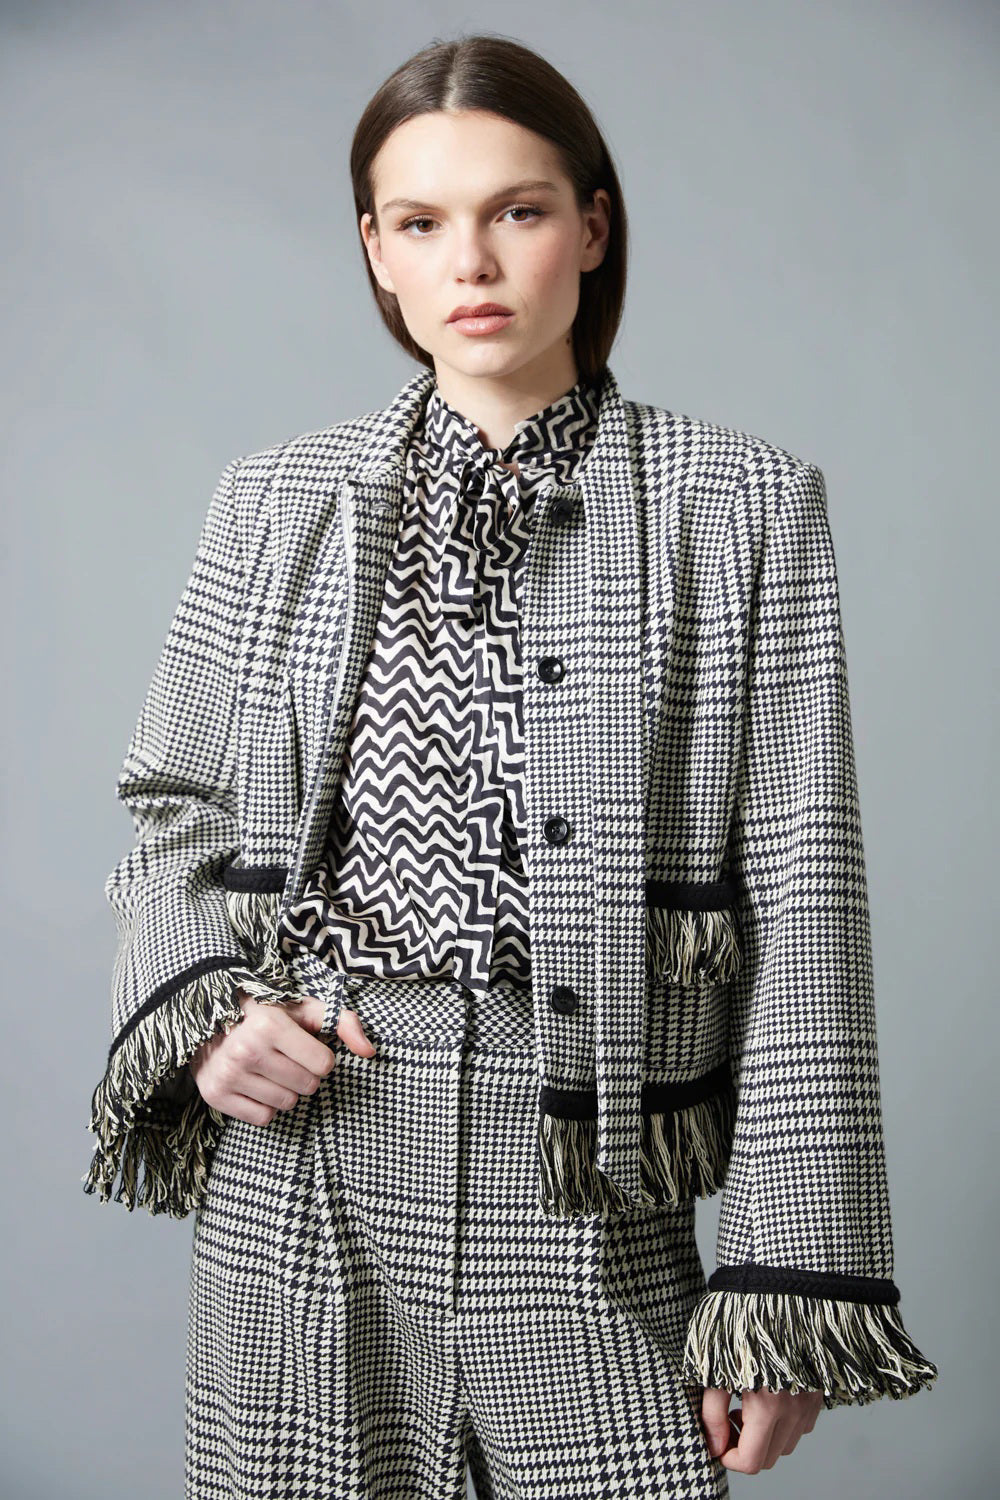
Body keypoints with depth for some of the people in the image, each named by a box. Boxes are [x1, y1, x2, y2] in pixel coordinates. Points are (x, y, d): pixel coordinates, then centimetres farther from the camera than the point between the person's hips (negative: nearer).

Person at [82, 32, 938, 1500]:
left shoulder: (745, 502, -1)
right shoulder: (279, 499, 5)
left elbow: (800, 899, -4)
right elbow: (175, 805, 14)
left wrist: (792, 1276, -6)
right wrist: (201, 1008, -6)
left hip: (594, 1186, -1)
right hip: (298, 1166, 2)